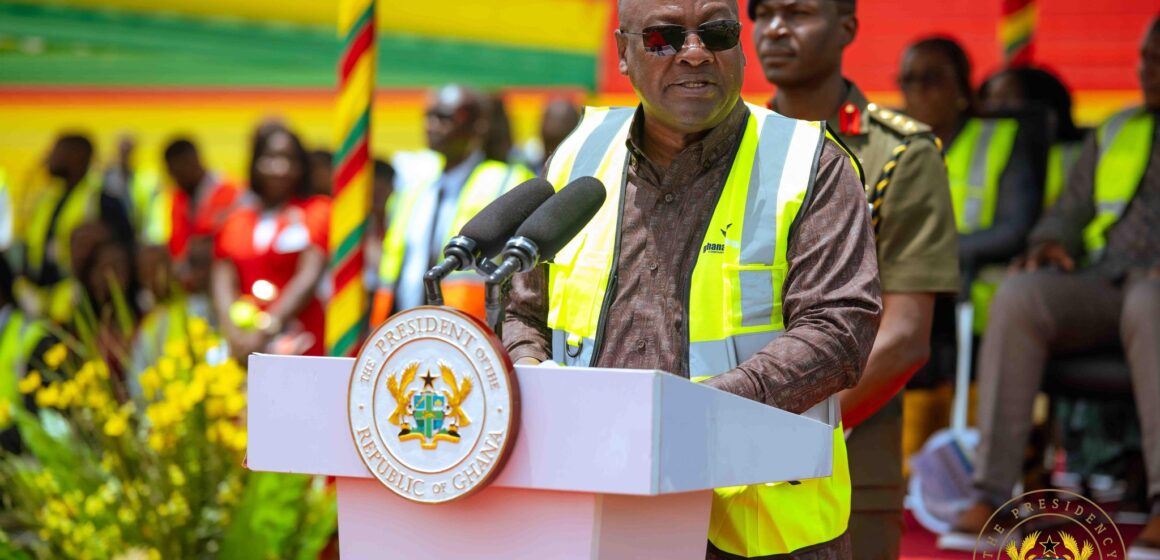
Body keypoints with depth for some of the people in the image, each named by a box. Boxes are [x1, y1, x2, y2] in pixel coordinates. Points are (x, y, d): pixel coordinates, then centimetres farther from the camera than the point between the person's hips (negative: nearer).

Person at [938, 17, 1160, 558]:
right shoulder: (1114, 132, 26)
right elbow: (1072, 208, 24)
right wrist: (1051, 243, -1)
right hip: (1102, 285, 4)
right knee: (1019, 295, -28)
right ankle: (989, 495, -35)